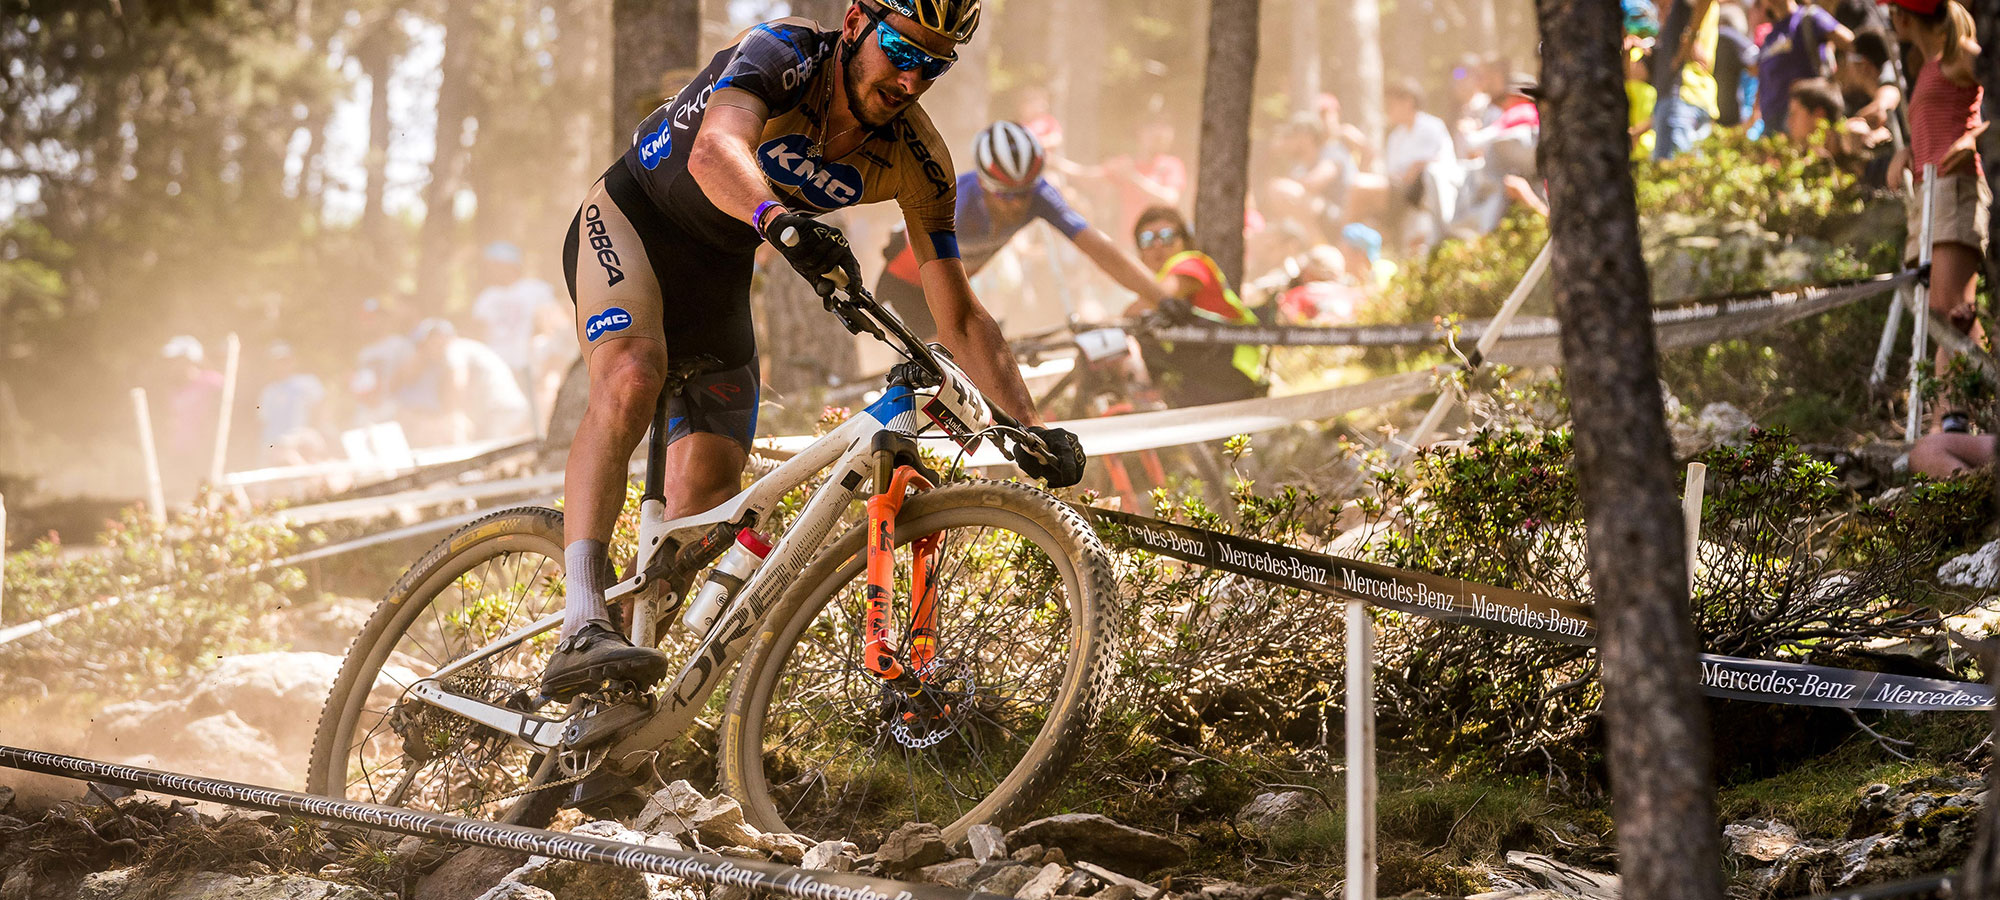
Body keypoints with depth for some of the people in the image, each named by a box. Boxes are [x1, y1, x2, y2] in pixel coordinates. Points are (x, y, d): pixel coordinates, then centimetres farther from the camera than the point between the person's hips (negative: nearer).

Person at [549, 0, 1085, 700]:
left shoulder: (917, 162, -12)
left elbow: (959, 315, -8)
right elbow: (714, 150, -48)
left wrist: (1030, 425, -21)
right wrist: (778, 218, -69)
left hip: (716, 272, 6)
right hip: (630, 220, -6)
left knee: (706, 497, -7)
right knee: (631, 379, -34)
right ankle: (582, 630, -45)